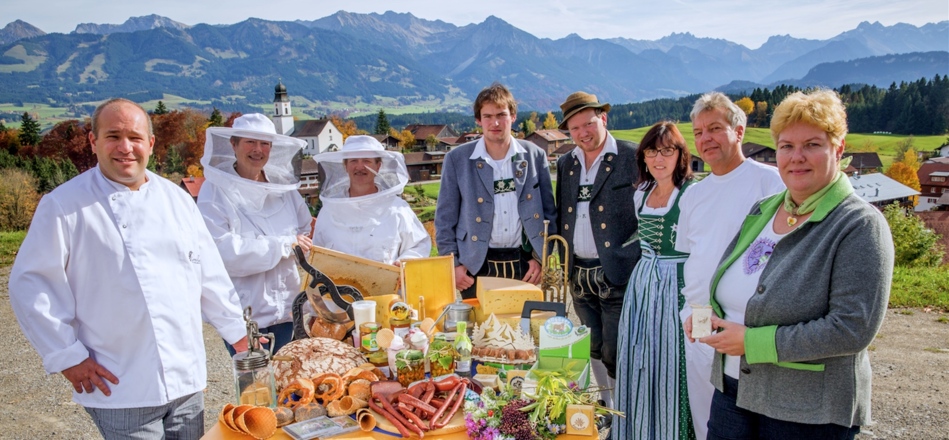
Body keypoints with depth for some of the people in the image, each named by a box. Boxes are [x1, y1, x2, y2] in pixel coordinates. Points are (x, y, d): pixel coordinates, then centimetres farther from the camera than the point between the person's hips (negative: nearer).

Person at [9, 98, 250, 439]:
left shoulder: (176, 199, 8)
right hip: (120, 388, -4)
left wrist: (238, 332, 11)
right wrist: (68, 357, -8)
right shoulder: (64, 206, -6)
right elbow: (30, 284, -5)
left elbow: (209, 274, 12)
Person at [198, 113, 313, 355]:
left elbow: (306, 233, 13)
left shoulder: (282, 185, 8)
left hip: (288, 308, 5)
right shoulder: (215, 191, -7)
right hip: (245, 314, -4)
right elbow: (222, 251, -18)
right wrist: (284, 244, -17)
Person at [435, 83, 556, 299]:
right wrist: (453, 264, -4)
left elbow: (549, 212, 8)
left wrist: (540, 256, 1)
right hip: (477, 267, -1)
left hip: (524, 265, 2)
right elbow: (445, 219, 2)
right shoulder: (457, 159, 0)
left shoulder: (535, 155, 4)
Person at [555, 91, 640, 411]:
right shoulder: (565, 164, 12)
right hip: (579, 277, 6)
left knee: (615, 354, -2)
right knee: (593, 350, 17)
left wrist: (644, 269, -12)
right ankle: (604, 405, 34)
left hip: (617, 275, -6)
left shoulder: (634, 158, -7)